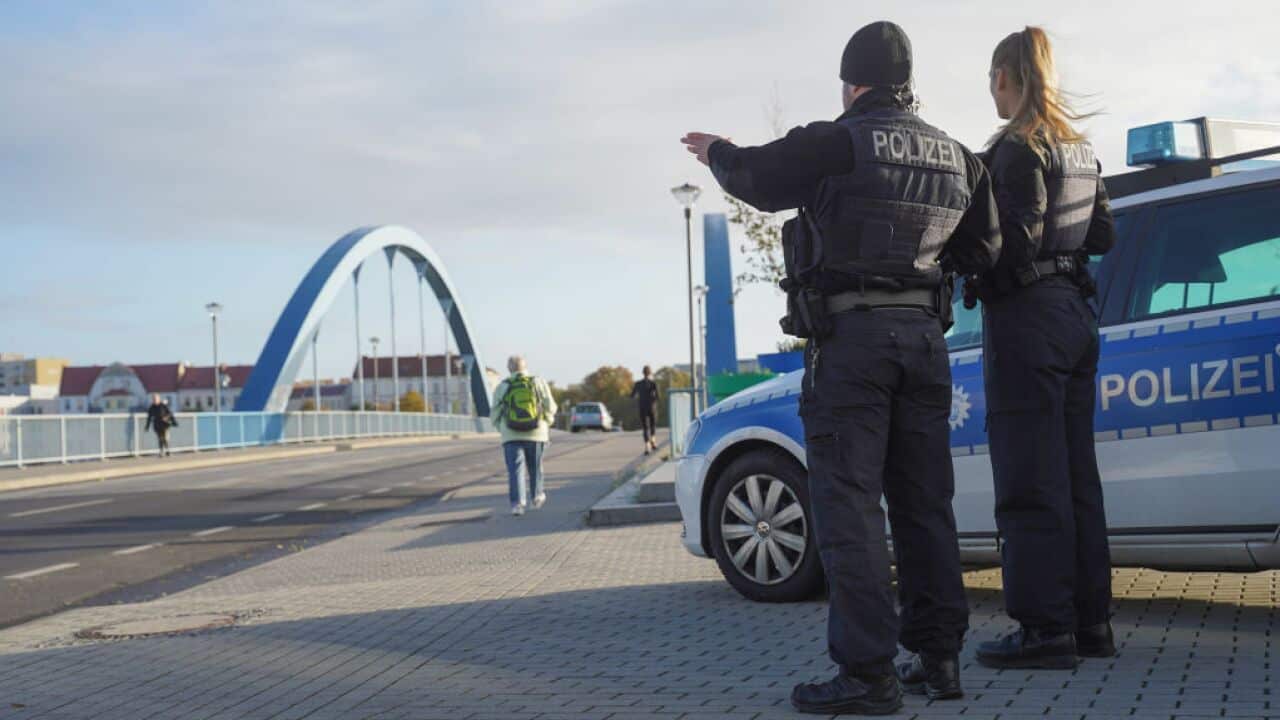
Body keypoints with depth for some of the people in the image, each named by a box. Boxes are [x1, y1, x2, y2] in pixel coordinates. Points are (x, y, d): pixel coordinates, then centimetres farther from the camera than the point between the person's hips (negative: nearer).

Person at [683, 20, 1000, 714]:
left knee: (848, 506, -5)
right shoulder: (958, 157, 13)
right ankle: (937, 660, 14)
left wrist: (713, 149, 19)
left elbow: (753, 176, -2)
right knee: (923, 505, 11)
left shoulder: (839, 143, -8)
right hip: (923, 336, 7)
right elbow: (982, 250, 18)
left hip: (851, 338, -6)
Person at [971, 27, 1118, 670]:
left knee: (1030, 481, -6)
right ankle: (1090, 621, 17)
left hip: (1026, 318, -9)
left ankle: (1046, 628, -3)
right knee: (1074, 473, 12)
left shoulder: (1020, 147, -12)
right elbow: (1102, 236, 17)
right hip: (1075, 313, 9)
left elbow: (1017, 239, -20)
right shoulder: (1079, 148, 14)